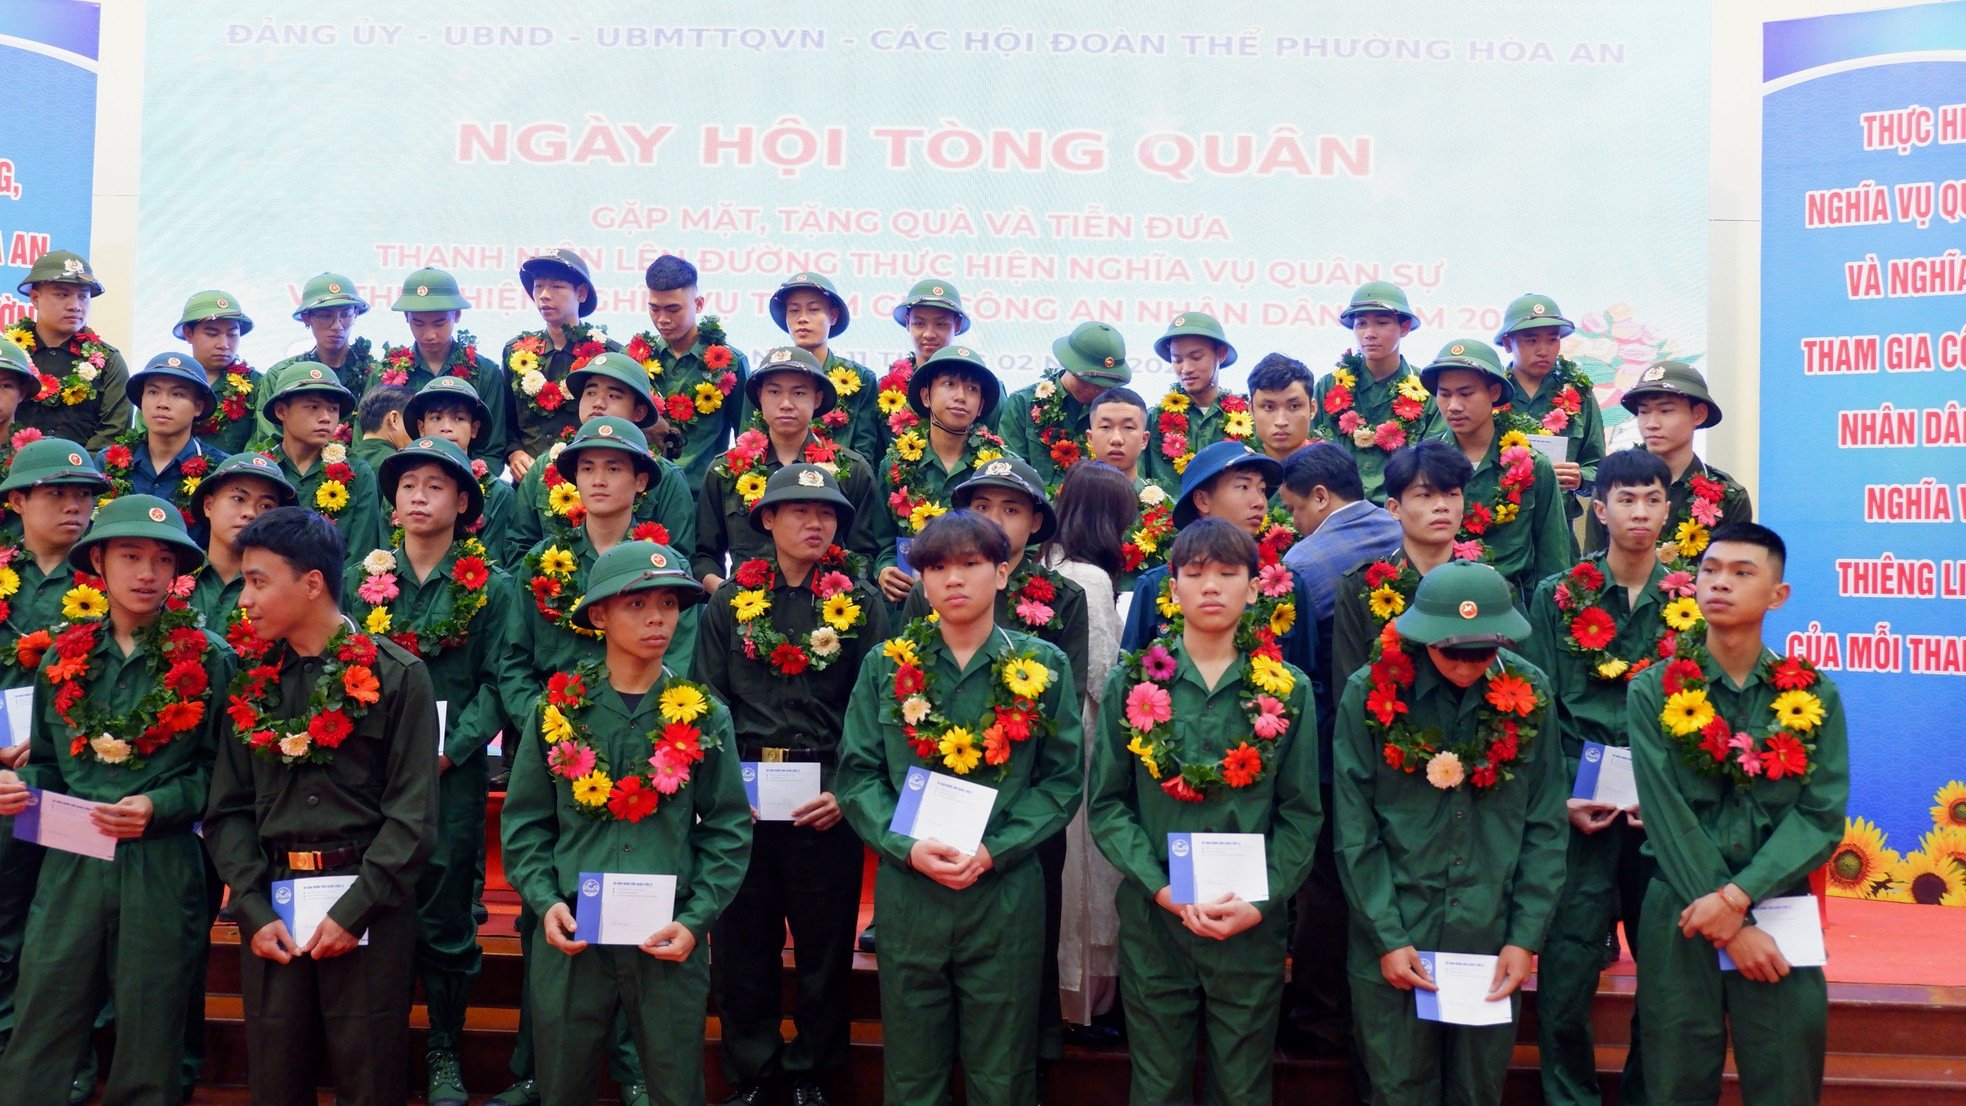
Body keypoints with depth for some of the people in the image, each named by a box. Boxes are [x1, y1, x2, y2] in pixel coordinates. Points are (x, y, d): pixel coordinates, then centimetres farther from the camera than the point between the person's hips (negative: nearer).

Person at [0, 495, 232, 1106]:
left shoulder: (207, 659, -3)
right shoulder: (65, 658, 9)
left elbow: (218, 770, 0)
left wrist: (159, 806, -16)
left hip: (163, 871, -3)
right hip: (70, 868, 3)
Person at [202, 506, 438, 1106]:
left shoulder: (396, 675, -4)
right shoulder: (251, 678, 9)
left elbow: (412, 813, -8)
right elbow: (228, 809, 7)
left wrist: (353, 911, -14)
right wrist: (253, 910, -4)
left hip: (368, 905, -4)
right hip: (271, 902, 4)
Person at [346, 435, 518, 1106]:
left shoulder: (491, 588, 2)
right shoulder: (362, 579, 8)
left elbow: (496, 685, -4)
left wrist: (446, 753, -14)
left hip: (453, 775, -2)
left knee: (445, 920, 4)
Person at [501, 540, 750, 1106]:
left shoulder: (704, 716, 0)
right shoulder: (559, 709, 1)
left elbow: (728, 832, 1)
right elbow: (525, 822, 5)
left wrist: (696, 920, -9)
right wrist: (545, 900, -9)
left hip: (670, 942, 0)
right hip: (570, 935, 1)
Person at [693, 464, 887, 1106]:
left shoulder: (862, 603, 4)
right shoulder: (730, 601, 7)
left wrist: (847, 792, -10)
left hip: (827, 799, -1)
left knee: (825, 944, 7)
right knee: (741, 940, 7)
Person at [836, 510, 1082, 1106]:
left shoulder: (1041, 666, 1)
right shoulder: (887, 666, 3)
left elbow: (1062, 780, 0)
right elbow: (858, 775, 1)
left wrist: (995, 850, -13)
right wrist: (909, 847, -15)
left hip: (1006, 894, -1)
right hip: (907, 892, 1)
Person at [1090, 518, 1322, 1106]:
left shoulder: (1288, 690, 2)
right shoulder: (1132, 682, 1)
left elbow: (1300, 814, 1)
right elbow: (1106, 805, 0)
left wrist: (1259, 902, -13)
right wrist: (1163, 890, -13)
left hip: (1253, 927, 0)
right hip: (1152, 920, 0)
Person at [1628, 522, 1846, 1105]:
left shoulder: (1814, 696, 3)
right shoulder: (1654, 692, -1)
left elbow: (1822, 817, -5)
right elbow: (1667, 816, -7)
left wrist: (1736, 896, -17)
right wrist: (1730, 927, -12)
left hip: (1780, 915, 1)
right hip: (1679, 918, -1)